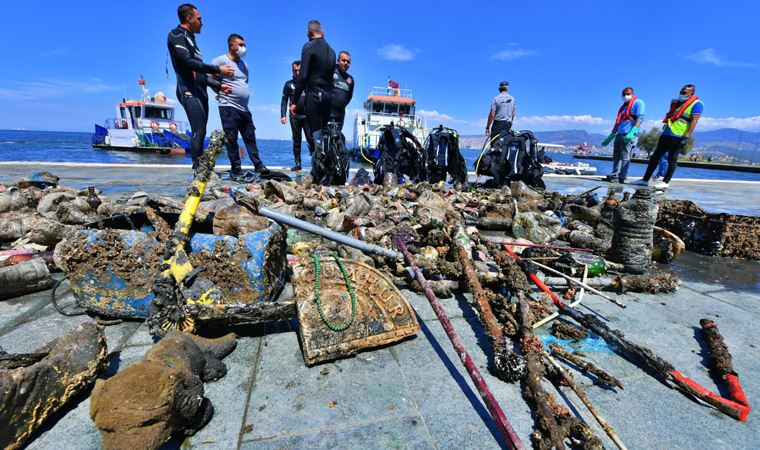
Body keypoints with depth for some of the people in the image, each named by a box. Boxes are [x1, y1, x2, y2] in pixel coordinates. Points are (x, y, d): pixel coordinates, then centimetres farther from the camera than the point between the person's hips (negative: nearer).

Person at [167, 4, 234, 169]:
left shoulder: (189, 39, 27)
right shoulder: (176, 35, 0)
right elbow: (189, 63, -14)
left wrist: (219, 85, 18)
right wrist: (218, 70, -14)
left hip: (199, 92, 9)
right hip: (189, 91, -9)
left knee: (200, 132, 4)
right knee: (199, 131, -19)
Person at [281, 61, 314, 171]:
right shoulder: (289, 84, 11)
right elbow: (284, 100, 8)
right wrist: (283, 115, -3)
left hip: (307, 115, -1)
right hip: (294, 116, 2)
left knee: (311, 139, -11)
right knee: (296, 140, 3)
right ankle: (298, 163, 6)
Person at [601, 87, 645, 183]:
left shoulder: (638, 102, 2)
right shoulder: (623, 106, 25)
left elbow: (640, 119, -9)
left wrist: (631, 133, -22)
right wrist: (610, 137, 20)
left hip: (629, 135, -8)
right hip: (620, 134, 8)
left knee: (625, 157, -10)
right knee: (616, 156, 6)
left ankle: (621, 177, -11)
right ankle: (614, 175, 9)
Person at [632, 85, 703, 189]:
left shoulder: (696, 104, -3)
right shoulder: (675, 102, 19)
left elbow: (694, 121, -12)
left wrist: (686, 136, -20)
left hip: (678, 137, -8)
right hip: (666, 134, 8)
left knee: (672, 159, -5)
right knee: (655, 156, 5)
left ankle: (666, 182, -1)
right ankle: (645, 179, 7)